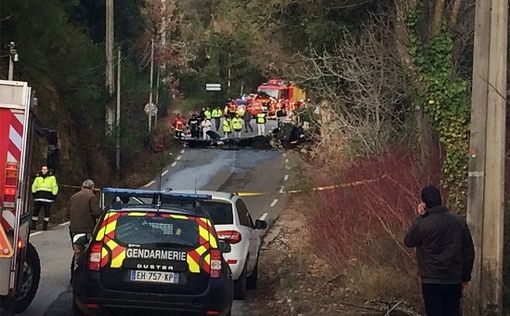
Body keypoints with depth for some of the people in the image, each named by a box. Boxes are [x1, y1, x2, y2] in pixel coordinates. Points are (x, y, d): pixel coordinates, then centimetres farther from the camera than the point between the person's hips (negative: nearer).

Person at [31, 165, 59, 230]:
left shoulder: (52, 177, 7)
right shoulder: (38, 177, 14)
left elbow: (55, 187, 7)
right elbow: (34, 186, 21)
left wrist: (54, 196, 0)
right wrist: (34, 193, 10)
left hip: (48, 198, -2)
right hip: (38, 197, 2)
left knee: (47, 212, -2)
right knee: (36, 211, 1)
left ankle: (45, 225, 5)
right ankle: (33, 225, 7)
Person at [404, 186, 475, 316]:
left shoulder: (422, 224, -14)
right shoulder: (459, 222, -1)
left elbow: (408, 241, 5)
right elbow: (469, 252, 5)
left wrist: (419, 218, 4)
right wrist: (466, 276, 15)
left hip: (432, 281, -4)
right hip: (454, 281, 4)